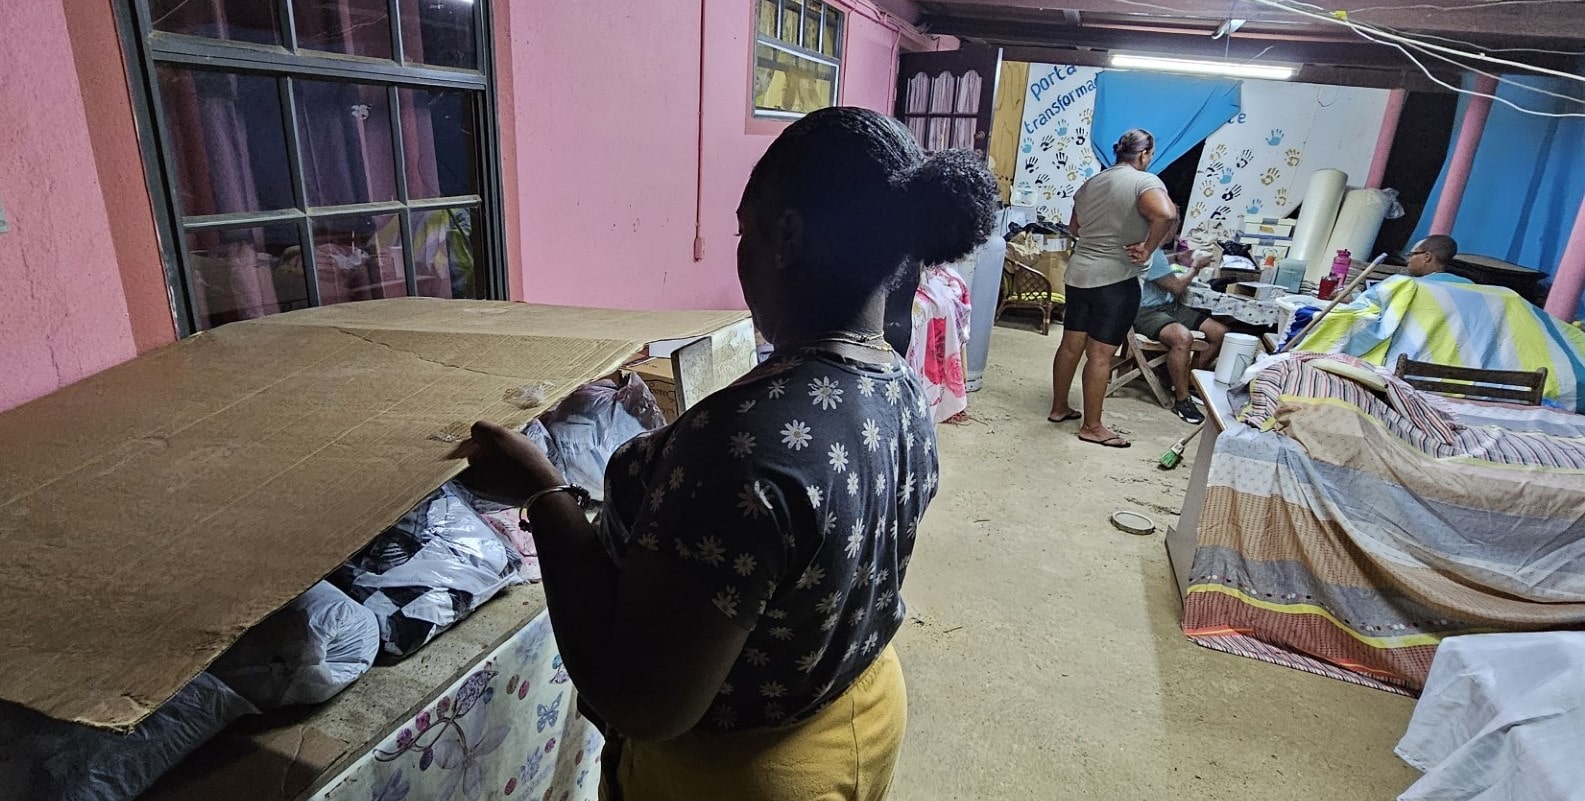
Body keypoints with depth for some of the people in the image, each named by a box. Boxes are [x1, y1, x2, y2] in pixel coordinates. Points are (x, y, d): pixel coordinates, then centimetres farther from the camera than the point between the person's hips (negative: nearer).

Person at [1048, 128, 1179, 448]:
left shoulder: (1091, 183, 12)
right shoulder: (1145, 181, -10)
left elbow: (1074, 226, 25)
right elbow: (1166, 214, -30)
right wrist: (1147, 248, -18)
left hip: (1079, 273, 7)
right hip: (1115, 279, -7)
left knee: (1071, 345, 14)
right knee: (1100, 355, -2)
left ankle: (1058, 408, 25)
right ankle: (1092, 427, 6)